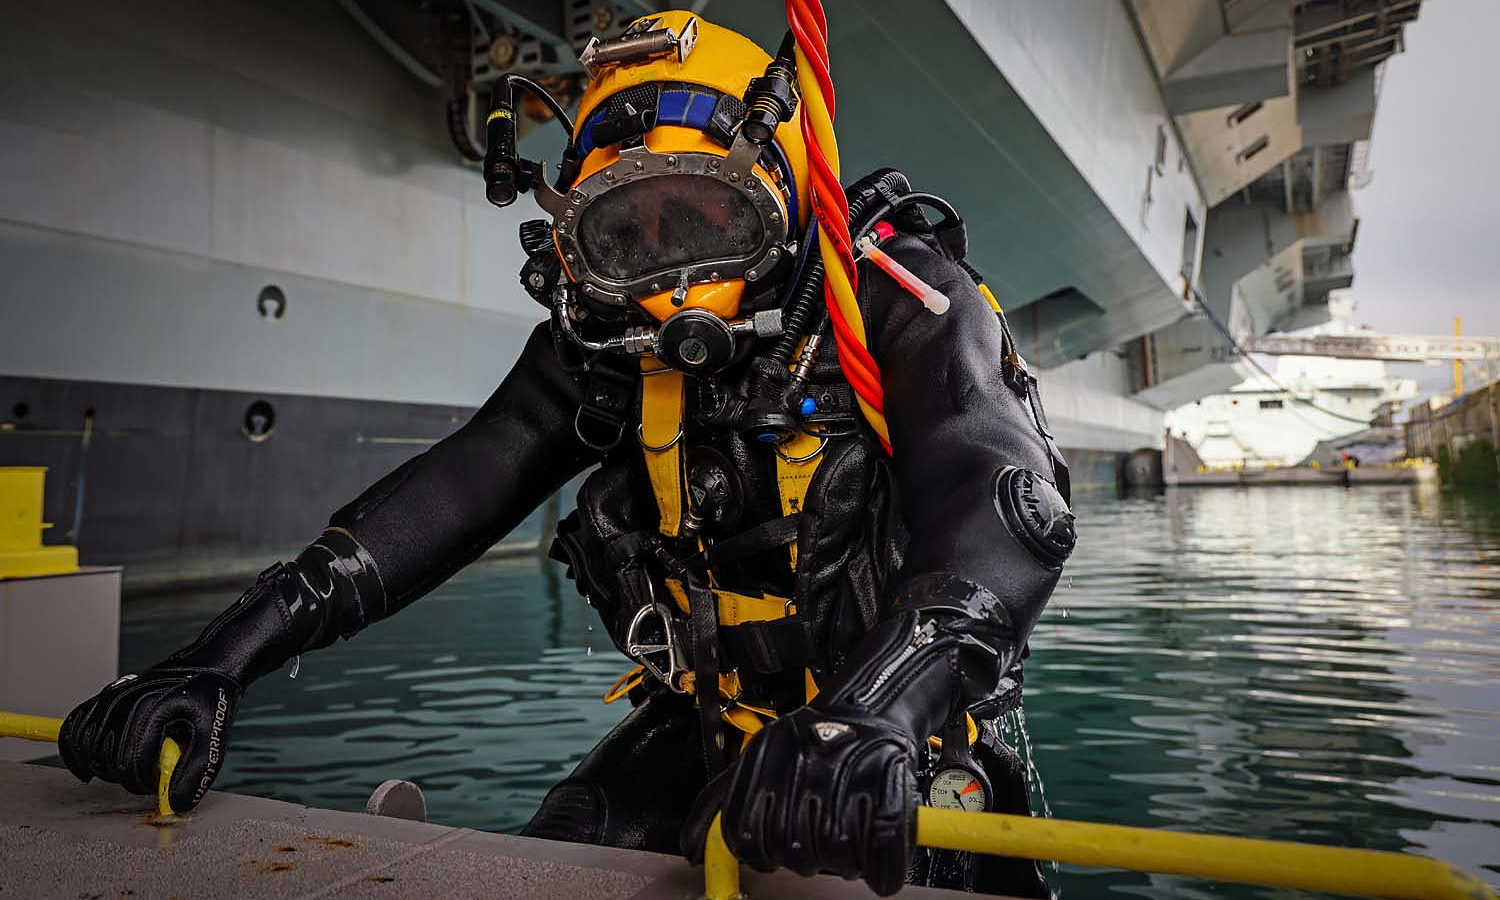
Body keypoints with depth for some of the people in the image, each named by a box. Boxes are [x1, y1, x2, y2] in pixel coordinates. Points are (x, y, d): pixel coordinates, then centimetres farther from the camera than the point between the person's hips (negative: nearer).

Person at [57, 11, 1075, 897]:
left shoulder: (895, 299, -16)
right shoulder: (602, 344, -3)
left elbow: (1012, 507, -30)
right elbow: (459, 490, -11)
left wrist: (876, 713, -47)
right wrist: (222, 659, -20)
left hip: (899, 734, -3)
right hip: (706, 724, 4)